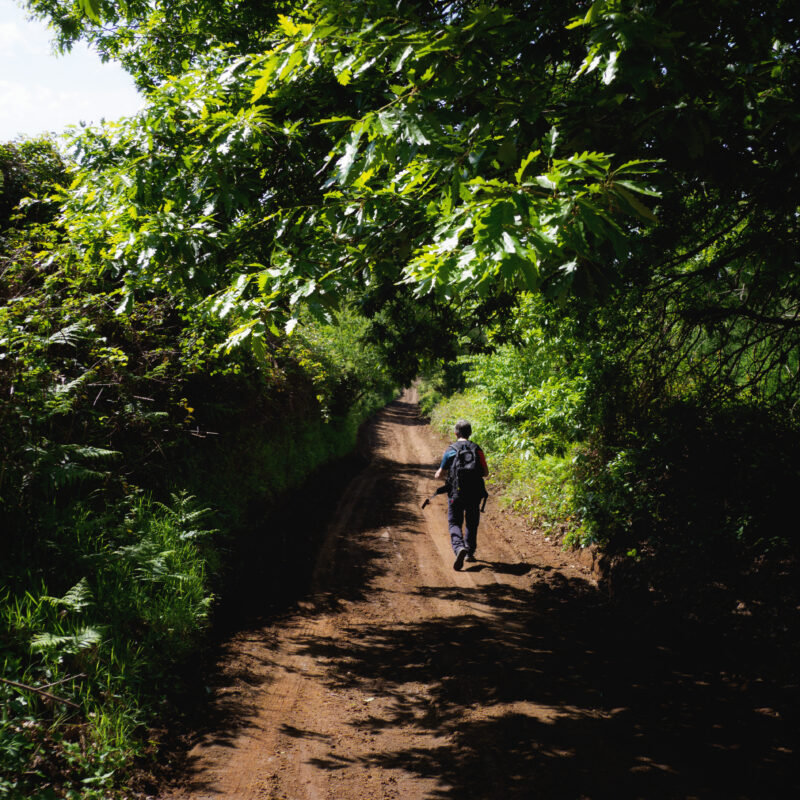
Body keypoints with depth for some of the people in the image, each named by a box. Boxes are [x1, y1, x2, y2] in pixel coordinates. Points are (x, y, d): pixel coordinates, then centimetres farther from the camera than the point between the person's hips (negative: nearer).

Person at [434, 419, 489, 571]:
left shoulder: (450, 450, -4)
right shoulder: (477, 450, 0)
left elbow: (440, 474, 1)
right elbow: (486, 473, 3)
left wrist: (437, 474, 25)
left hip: (455, 494, -2)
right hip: (474, 494, 2)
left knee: (454, 523, 3)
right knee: (472, 523, 19)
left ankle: (459, 548, -23)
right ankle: (469, 553, 25)